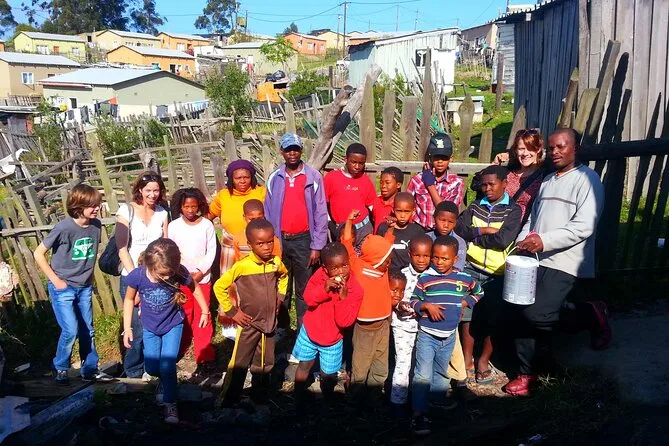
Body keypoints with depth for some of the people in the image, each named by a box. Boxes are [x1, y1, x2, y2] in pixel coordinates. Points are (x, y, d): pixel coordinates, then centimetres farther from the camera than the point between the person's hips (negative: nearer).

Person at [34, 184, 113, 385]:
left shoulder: (96, 225, -4)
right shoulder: (64, 228, -20)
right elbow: (38, 254, -12)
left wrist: (89, 276, 8)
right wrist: (55, 280, -12)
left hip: (84, 287, 5)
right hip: (63, 288, -5)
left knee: (88, 330, 11)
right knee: (70, 330, -9)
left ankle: (90, 369, 25)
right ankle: (59, 369, 14)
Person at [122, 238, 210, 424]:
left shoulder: (179, 272, -30)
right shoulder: (137, 276, -29)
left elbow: (195, 287, -7)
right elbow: (129, 299, -8)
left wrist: (205, 311, 2)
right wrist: (127, 327, -8)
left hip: (173, 325, -2)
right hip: (150, 327, 2)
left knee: (167, 366, -10)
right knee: (152, 368, 9)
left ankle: (170, 403, 11)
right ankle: (165, 381, 44)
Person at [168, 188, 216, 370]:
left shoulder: (207, 225, -3)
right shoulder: (173, 226, -2)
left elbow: (211, 251, -2)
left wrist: (200, 272, -10)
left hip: (202, 278, -1)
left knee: (202, 316, 2)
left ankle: (204, 355, 8)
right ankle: (179, 348, 27)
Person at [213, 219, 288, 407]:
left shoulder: (276, 263, -4)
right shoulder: (241, 266, -18)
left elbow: (284, 276, 20)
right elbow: (219, 287, -11)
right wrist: (231, 312, -11)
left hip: (269, 323, 4)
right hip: (249, 324, -4)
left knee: (265, 365, 16)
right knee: (238, 365, 4)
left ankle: (260, 397, 34)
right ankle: (227, 401, 18)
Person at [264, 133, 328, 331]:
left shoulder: (313, 177, -4)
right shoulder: (274, 178, 3)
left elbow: (320, 213, -5)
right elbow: (268, 213, 7)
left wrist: (317, 246, -8)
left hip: (304, 240, -2)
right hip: (280, 240, 3)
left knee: (304, 288, 5)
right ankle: (282, 327, 27)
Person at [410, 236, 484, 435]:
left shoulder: (464, 278, -2)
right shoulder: (425, 278, -10)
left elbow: (478, 292, 18)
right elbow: (412, 302, -3)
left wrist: (465, 303, 3)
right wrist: (427, 306, -21)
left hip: (449, 337, 4)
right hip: (427, 335, -4)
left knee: (441, 374, 21)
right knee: (423, 376, -9)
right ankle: (418, 414, -3)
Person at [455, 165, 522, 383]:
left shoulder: (513, 210, -4)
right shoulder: (475, 207, 7)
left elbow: (503, 240, -17)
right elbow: (457, 229, -6)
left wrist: (474, 237, -7)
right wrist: (483, 230, -15)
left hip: (497, 273, -2)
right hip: (472, 269, 3)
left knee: (492, 318, 5)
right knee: (466, 313, 1)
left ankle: (484, 360, 22)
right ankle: (467, 358, 16)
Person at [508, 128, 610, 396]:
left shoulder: (587, 179, -5)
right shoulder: (547, 181, 20)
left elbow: (584, 226, -16)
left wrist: (544, 241, -23)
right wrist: (522, 240, 1)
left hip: (563, 263, -7)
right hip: (534, 260, 7)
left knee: (536, 314, -18)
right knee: (524, 314, 4)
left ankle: (592, 315, 8)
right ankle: (527, 372, 20)